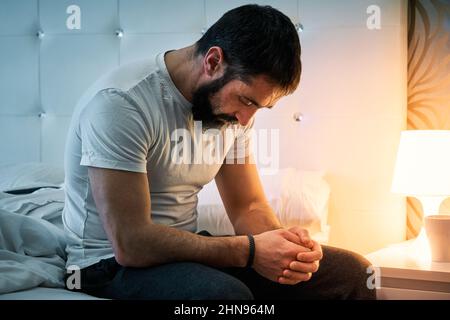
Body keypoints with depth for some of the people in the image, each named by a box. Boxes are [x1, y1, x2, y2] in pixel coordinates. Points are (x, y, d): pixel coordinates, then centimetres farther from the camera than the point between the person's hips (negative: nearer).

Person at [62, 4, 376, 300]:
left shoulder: (233, 109, 1)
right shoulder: (120, 103, -24)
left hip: (189, 248, 7)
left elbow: (248, 206, 7)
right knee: (226, 293, -37)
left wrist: (285, 245, -16)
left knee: (350, 271, -6)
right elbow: (130, 244, -28)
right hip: (115, 263, -6)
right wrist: (250, 250, -26)